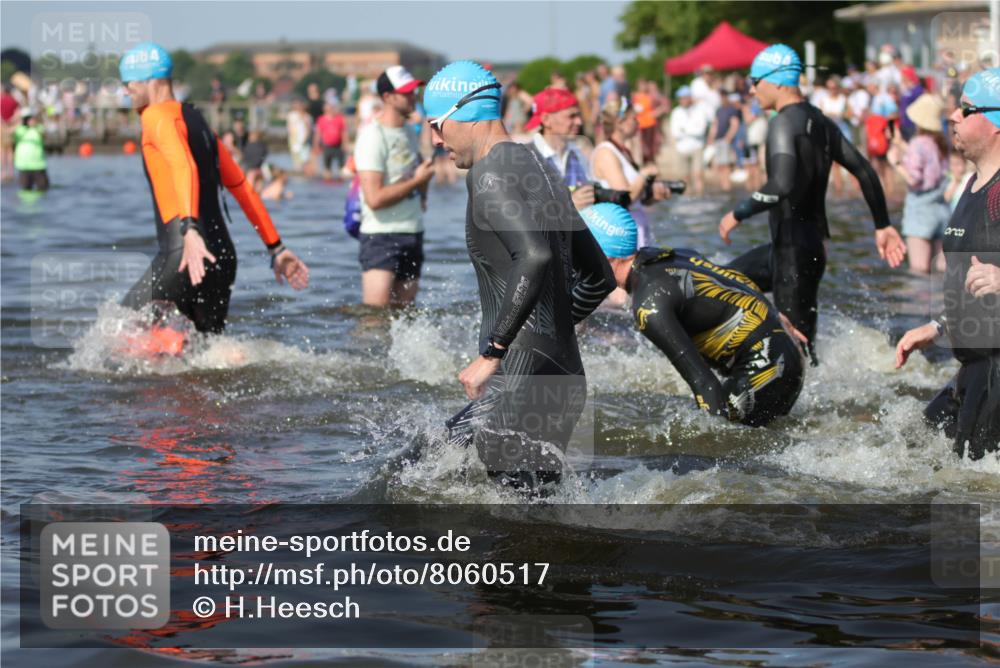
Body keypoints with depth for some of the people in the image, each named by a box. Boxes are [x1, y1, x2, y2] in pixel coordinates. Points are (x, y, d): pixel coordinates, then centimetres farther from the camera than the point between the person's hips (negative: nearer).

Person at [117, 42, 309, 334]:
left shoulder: (157, 116, -4)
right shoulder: (198, 121, 23)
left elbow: (184, 168, -24)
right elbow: (242, 188, 24)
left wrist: (190, 230, -38)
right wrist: (276, 248, 25)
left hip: (187, 256, -8)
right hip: (222, 255, 8)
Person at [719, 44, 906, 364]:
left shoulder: (783, 124, -16)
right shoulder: (820, 122, 11)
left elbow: (782, 185, -30)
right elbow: (865, 172, 12)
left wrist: (738, 214, -18)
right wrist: (883, 226, 16)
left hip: (794, 250, -10)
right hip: (814, 242, 10)